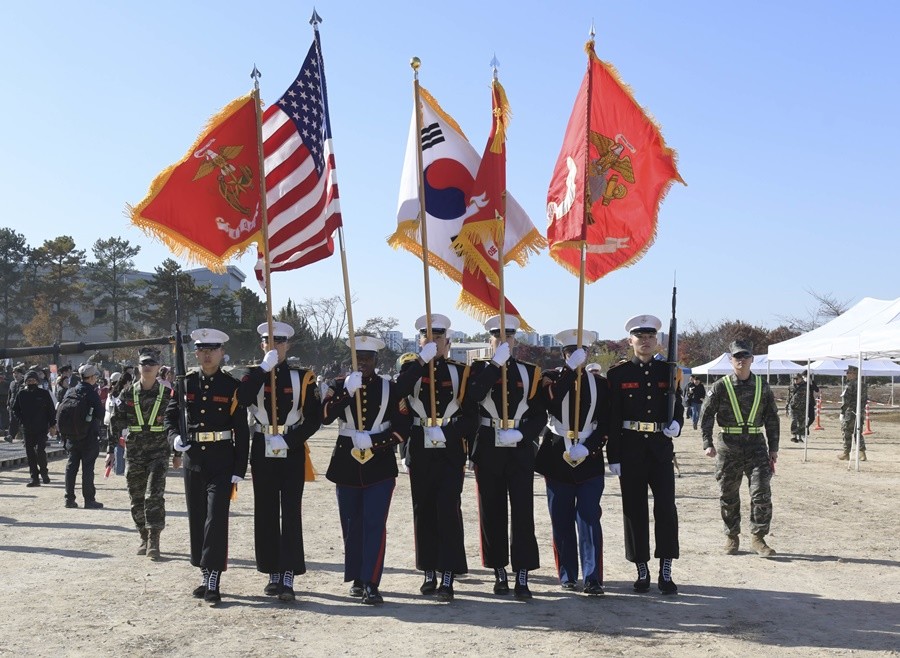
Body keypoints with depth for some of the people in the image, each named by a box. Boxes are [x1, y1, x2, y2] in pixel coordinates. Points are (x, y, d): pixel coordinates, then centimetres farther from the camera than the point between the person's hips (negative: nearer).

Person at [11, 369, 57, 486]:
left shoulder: (44, 393, 0)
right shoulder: (21, 394, 6)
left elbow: (51, 410, 3)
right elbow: (15, 409, 14)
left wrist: (52, 425, -1)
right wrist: (21, 421, 1)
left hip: (42, 429, -3)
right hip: (27, 430, 3)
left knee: (40, 450, -15)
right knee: (30, 453, 4)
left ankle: (43, 471, 8)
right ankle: (34, 477, 12)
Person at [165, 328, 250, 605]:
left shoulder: (232, 387, -2)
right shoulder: (185, 384, 6)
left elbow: (242, 431, -2)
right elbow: (170, 416, 12)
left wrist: (239, 470, -6)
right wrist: (175, 437, -10)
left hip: (222, 462, -4)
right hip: (193, 459, 4)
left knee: (216, 518, -11)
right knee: (197, 519, 9)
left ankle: (213, 581, -8)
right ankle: (205, 576, 20)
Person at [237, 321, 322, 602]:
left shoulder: (303, 377, 1)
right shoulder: (254, 375, 6)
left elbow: (314, 418, -3)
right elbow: (242, 400, -16)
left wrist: (288, 440, -14)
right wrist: (264, 368, -19)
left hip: (292, 453, -2)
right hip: (262, 452, 2)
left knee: (291, 513, -5)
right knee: (266, 514, 6)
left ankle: (288, 579, -4)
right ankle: (273, 575, 17)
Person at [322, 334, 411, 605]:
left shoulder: (390, 388, 2)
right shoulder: (340, 386, 5)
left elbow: (403, 428, -3)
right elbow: (325, 416, -12)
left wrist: (372, 440, -14)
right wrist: (347, 391, -22)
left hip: (380, 466, -2)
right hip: (347, 464, 2)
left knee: (375, 525, -9)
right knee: (352, 526, 10)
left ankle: (371, 584, -8)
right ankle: (357, 579, 23)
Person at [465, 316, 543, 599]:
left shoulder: (529, 372, 8)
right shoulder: (480, 368, 6)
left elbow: (540, 415, 6)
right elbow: (473, 396, -17)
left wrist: (521, 434, -11)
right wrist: (496, 364, -19)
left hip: (520, 450, 0)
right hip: (488, 449, 0)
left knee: (523, 512, -5)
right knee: (492, 512, 5)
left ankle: (522, 576, -3)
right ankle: (499, 571, 17)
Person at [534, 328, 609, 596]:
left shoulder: (599, 383, 7)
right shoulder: (550, 378, 4)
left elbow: (606, 424, 3)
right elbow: (553, 402, -19)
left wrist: (587, 448, -11)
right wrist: (570, 369, -20)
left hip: (589, 459, 0)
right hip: (557, 458, 0)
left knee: (590, 519, -6)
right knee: (562, 520, 5)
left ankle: (593, 578, -5)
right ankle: (567, 576, 15)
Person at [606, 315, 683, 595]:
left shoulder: (668, 371, 8)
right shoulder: (618, 373, 2)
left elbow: (678, 406, 14)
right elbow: (612, 417, 0)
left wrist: (676, 423, -10)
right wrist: (613, 456, -5)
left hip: (661, 447, 1)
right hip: (630, 449, -1)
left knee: (666, 506, -6)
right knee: (634, 509, 4)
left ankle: (665, 572, 1)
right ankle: (642, 572, 14)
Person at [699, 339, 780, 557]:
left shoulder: (763, 387, 8)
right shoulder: (720, 386, 1)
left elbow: (772, 419, 12)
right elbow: (706, 415, -1)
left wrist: (773, 448, 7)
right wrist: (707, 443, -10)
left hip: (756, 444, 1)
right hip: (728, 446, -1)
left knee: (762, 492, -8)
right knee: (728, 495, 6)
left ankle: (758, 537, 3)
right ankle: (732, 537, 21)